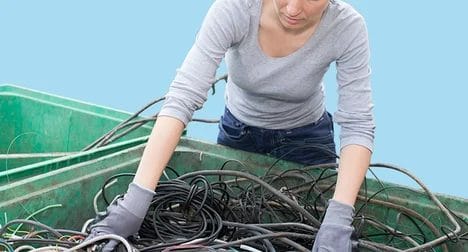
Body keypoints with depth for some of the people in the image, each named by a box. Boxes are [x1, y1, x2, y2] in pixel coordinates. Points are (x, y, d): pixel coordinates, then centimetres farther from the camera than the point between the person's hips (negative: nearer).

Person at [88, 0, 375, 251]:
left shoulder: (348, 28, -31)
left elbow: (358, 126, -31)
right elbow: (182, 99, -39)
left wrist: (338, 220, -45)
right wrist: (135, 201, -48)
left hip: (306, 136, 0)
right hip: (238, 127, 1)